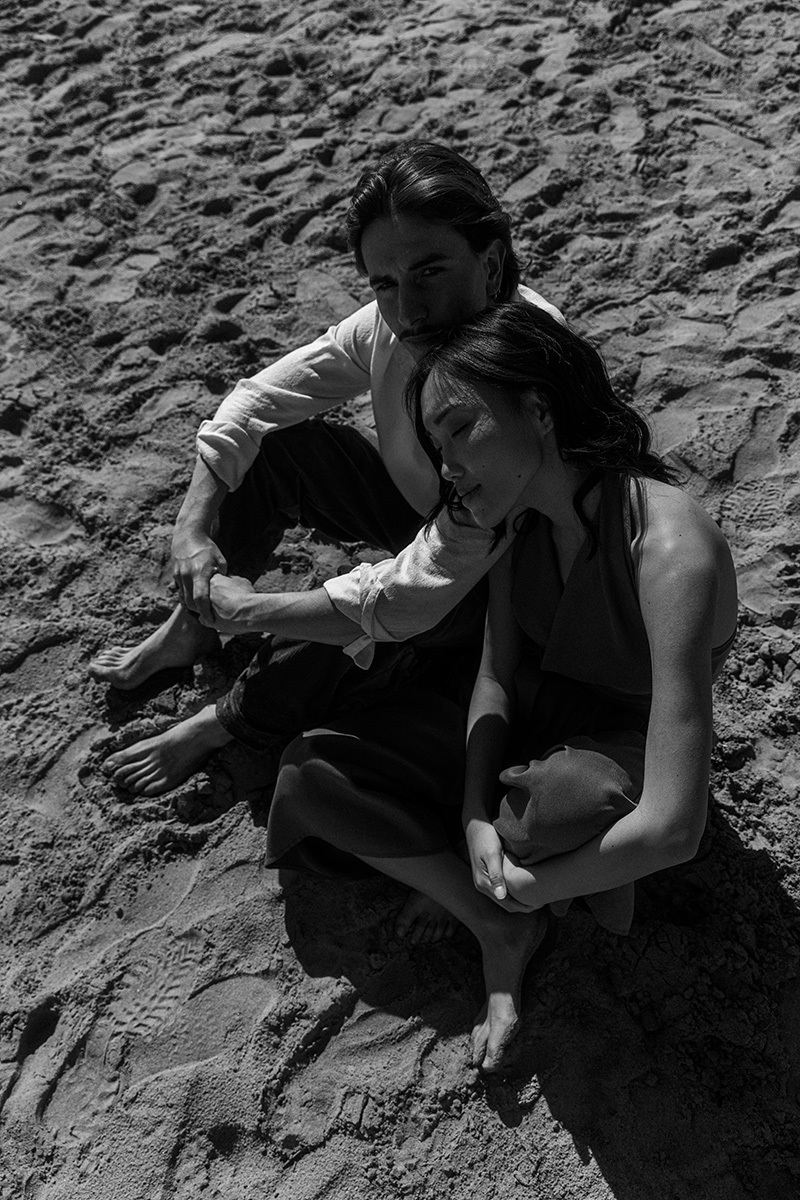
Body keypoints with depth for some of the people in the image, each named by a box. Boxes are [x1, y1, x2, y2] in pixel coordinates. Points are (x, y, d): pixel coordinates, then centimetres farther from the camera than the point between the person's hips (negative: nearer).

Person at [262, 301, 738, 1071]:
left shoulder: (670, 548, -35)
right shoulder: (516, 512, -11)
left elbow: (672, 829, -38)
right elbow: (496, 676, -4)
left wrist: (532, 886, -23)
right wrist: (475, 815, -19)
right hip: (521, 733, 6)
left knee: (572, 799, -40)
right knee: (310, 769, -7)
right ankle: (498, 931, -5)